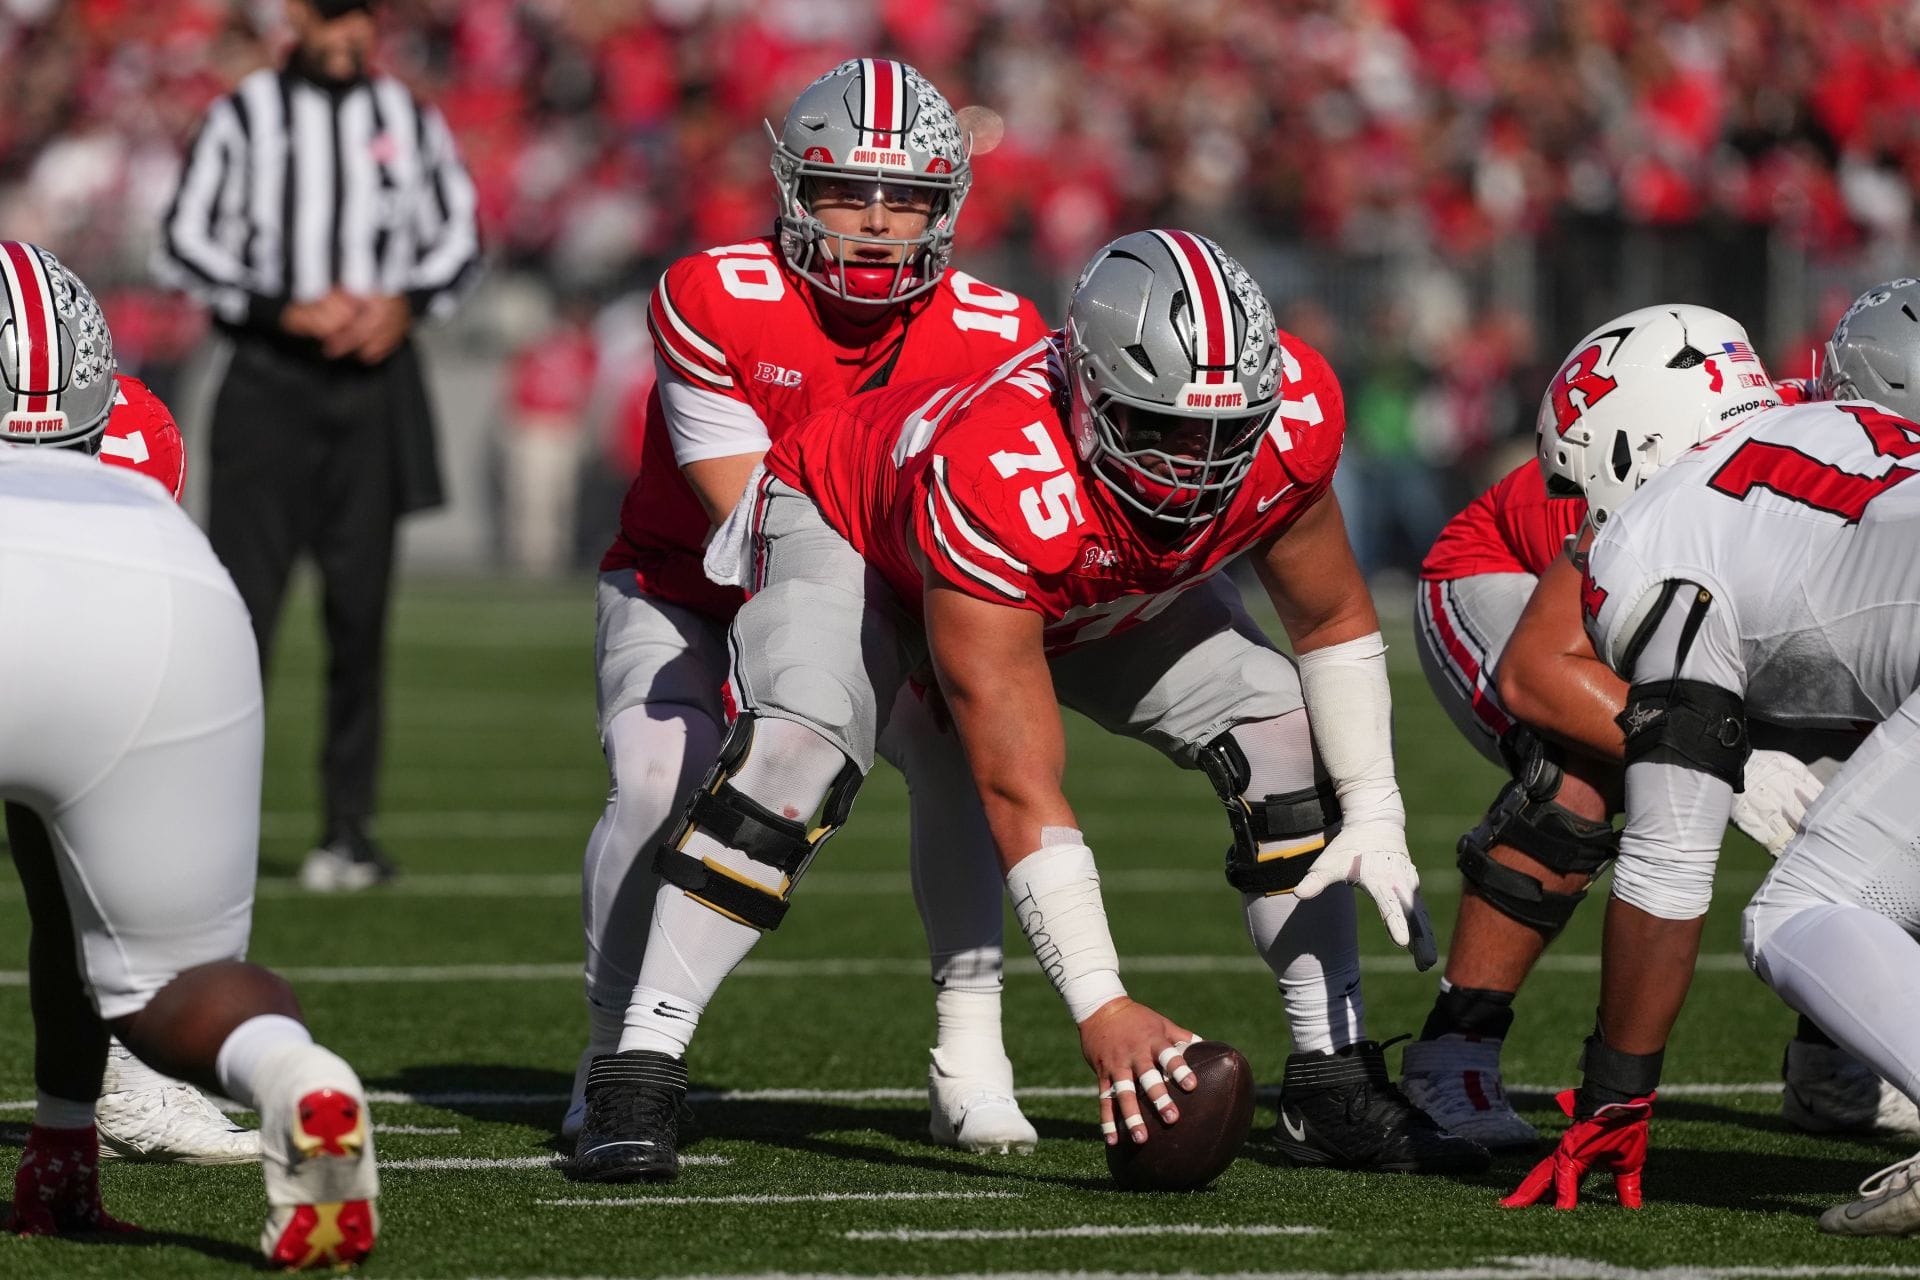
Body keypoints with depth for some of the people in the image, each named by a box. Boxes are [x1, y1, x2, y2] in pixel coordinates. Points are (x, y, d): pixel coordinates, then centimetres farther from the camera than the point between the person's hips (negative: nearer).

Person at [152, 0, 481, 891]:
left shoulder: (409, 122, 9)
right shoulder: (243, 116, 1)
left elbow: (459, 239, 15)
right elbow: (182, 246, -3)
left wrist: (406, 302, -5)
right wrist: (289, 310, -13)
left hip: (377, 382, 3)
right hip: (270, 383, -3)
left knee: (360, 611, 3)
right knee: (239, 606, -9)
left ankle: (348, 829, 8)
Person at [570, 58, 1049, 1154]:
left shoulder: (997, 338, -16)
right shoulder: (714, 303, -24)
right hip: (690, 596, -2)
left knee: (969, 751, -25)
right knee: (662, 780, -28)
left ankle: (970, 1059, -14)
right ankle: (616, 1055, -6)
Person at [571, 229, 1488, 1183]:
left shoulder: (1287, 413, -33)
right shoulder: (997, 484, -47)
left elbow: (1331, 620, -9)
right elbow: (1020, 792, -44)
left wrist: (1374, 814, -14)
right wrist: (1100, 1008, -48)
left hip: (1106, 585, 5)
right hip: (854, 534, -5)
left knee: (1288, 742, -9)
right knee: (793, 757, -31)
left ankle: (1335, 1085, 3)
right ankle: (637, 1079, -25)